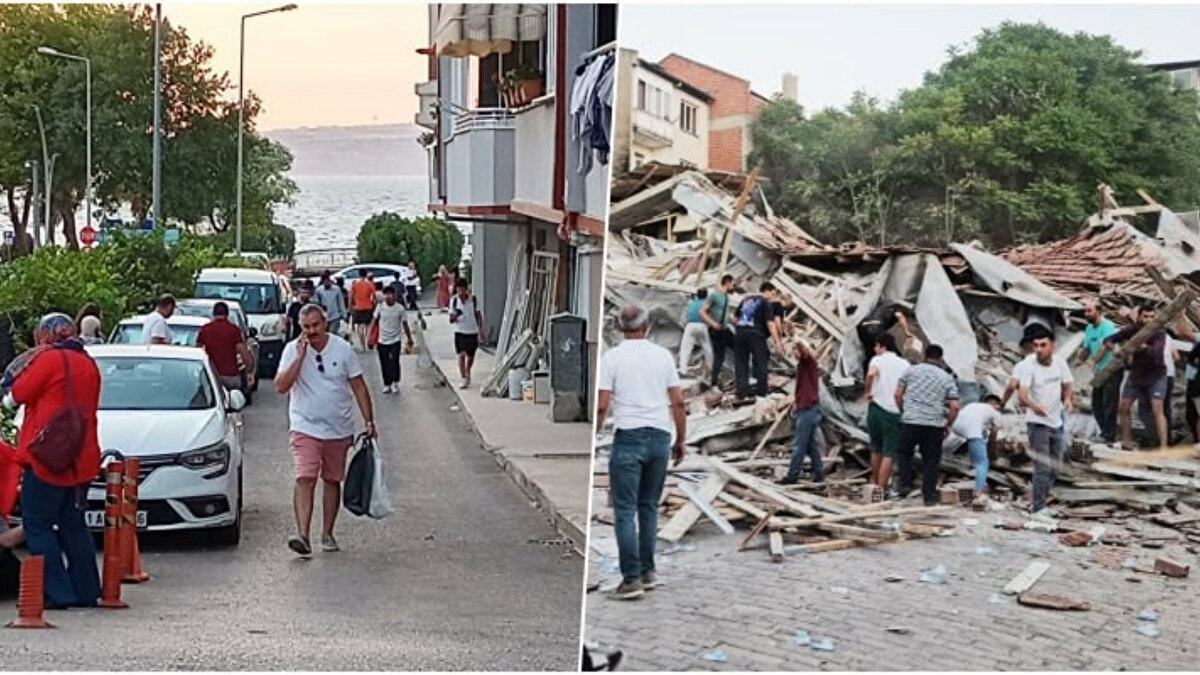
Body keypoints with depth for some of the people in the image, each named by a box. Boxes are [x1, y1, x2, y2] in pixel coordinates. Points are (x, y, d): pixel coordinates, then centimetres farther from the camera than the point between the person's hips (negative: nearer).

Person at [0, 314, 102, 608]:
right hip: (81, 460, 8)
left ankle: (57, 592, -8)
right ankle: (86, 591, 14)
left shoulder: (49, 359, -10)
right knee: (73, 525, 14)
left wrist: (28, 362, 5)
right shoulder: (88, 364, 13)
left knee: (38, 525, -2)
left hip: (47, 459, -8)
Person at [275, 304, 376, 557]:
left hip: (339, 429, 2)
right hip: (305, 428, -2)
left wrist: (369, 422, 1)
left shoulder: (343, 349, -2)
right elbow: (281, 386, -15)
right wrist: (300, 356, -20)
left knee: (332, 480, 11)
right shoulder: (293, 350, -5)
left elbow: (358, 387, 4)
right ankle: (302, 534, -23)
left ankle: (327, 534, 22)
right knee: (305, 479, -16)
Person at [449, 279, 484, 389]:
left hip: (472, 332, 1)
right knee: (461, 355, -11)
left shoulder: (473, 299, -5)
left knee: (470, 356, 9)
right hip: (460, 332, -1)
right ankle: (464, 379, -10)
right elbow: (451, 319, -2)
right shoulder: (454, 300, -4)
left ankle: (467, 375, 35)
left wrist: (481, 329, -5)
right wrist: (454, 316, -26)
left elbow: (478, 315, 3)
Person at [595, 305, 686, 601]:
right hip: (660, 437, 4)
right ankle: (648, 571, 18)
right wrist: (681, 440, 15)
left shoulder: (612, 357, -4)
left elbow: (601, 406, -9)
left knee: (625, 510, -2)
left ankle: (632, 578, -6)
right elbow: (678, 402, 6)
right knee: (649, 507, 15)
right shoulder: (662, 355, 6)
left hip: (629, 436, -4)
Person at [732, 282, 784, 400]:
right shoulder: (765, 303, 1)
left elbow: (735, 317, 23)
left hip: (740, 332, 5)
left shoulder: (746, 300, 20)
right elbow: (770, 324, -8)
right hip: (755, 333, -5)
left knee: (741, 363, 7)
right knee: (760, 362, 7)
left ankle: (742, 392, 3)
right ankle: (761, 390, 9)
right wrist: (778, 341, -9)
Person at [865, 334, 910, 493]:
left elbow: (871, 373, -21)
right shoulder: (905, 364, 10)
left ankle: (875, 483, 30)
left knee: (876, 449, 18)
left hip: (876, 407, 0)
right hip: (895, 412, 0)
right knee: (889, 453, 1)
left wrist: (868, 392, -9)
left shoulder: (877, 360, 1)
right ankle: (881, 489, -5)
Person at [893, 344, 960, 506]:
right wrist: (948, 425, 13)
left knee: (903, 451, 21)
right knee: (931, 459, 9)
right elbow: (954, 406, 0)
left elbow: (898, 394, 6)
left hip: (910, 421, 0)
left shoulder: (912, 370, 7)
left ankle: (905, 484, 10)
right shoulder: (947, 378, 7)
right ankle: (929, 496, 8)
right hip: (935, 424, 0)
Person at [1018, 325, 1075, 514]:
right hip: (1037, 423, -6)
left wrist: (1067, 399, -9)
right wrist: (1033, 405, -51)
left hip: (1056, 422, 6)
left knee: (1054, 464, 18)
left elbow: (1067, 384, 12)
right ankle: (1038, 507, -5)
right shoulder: (1030, 368, -20)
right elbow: (1022, 396, -31)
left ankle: (1043, 496, 36)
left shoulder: (1059, 362, -4)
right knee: (1042, 468, -10)